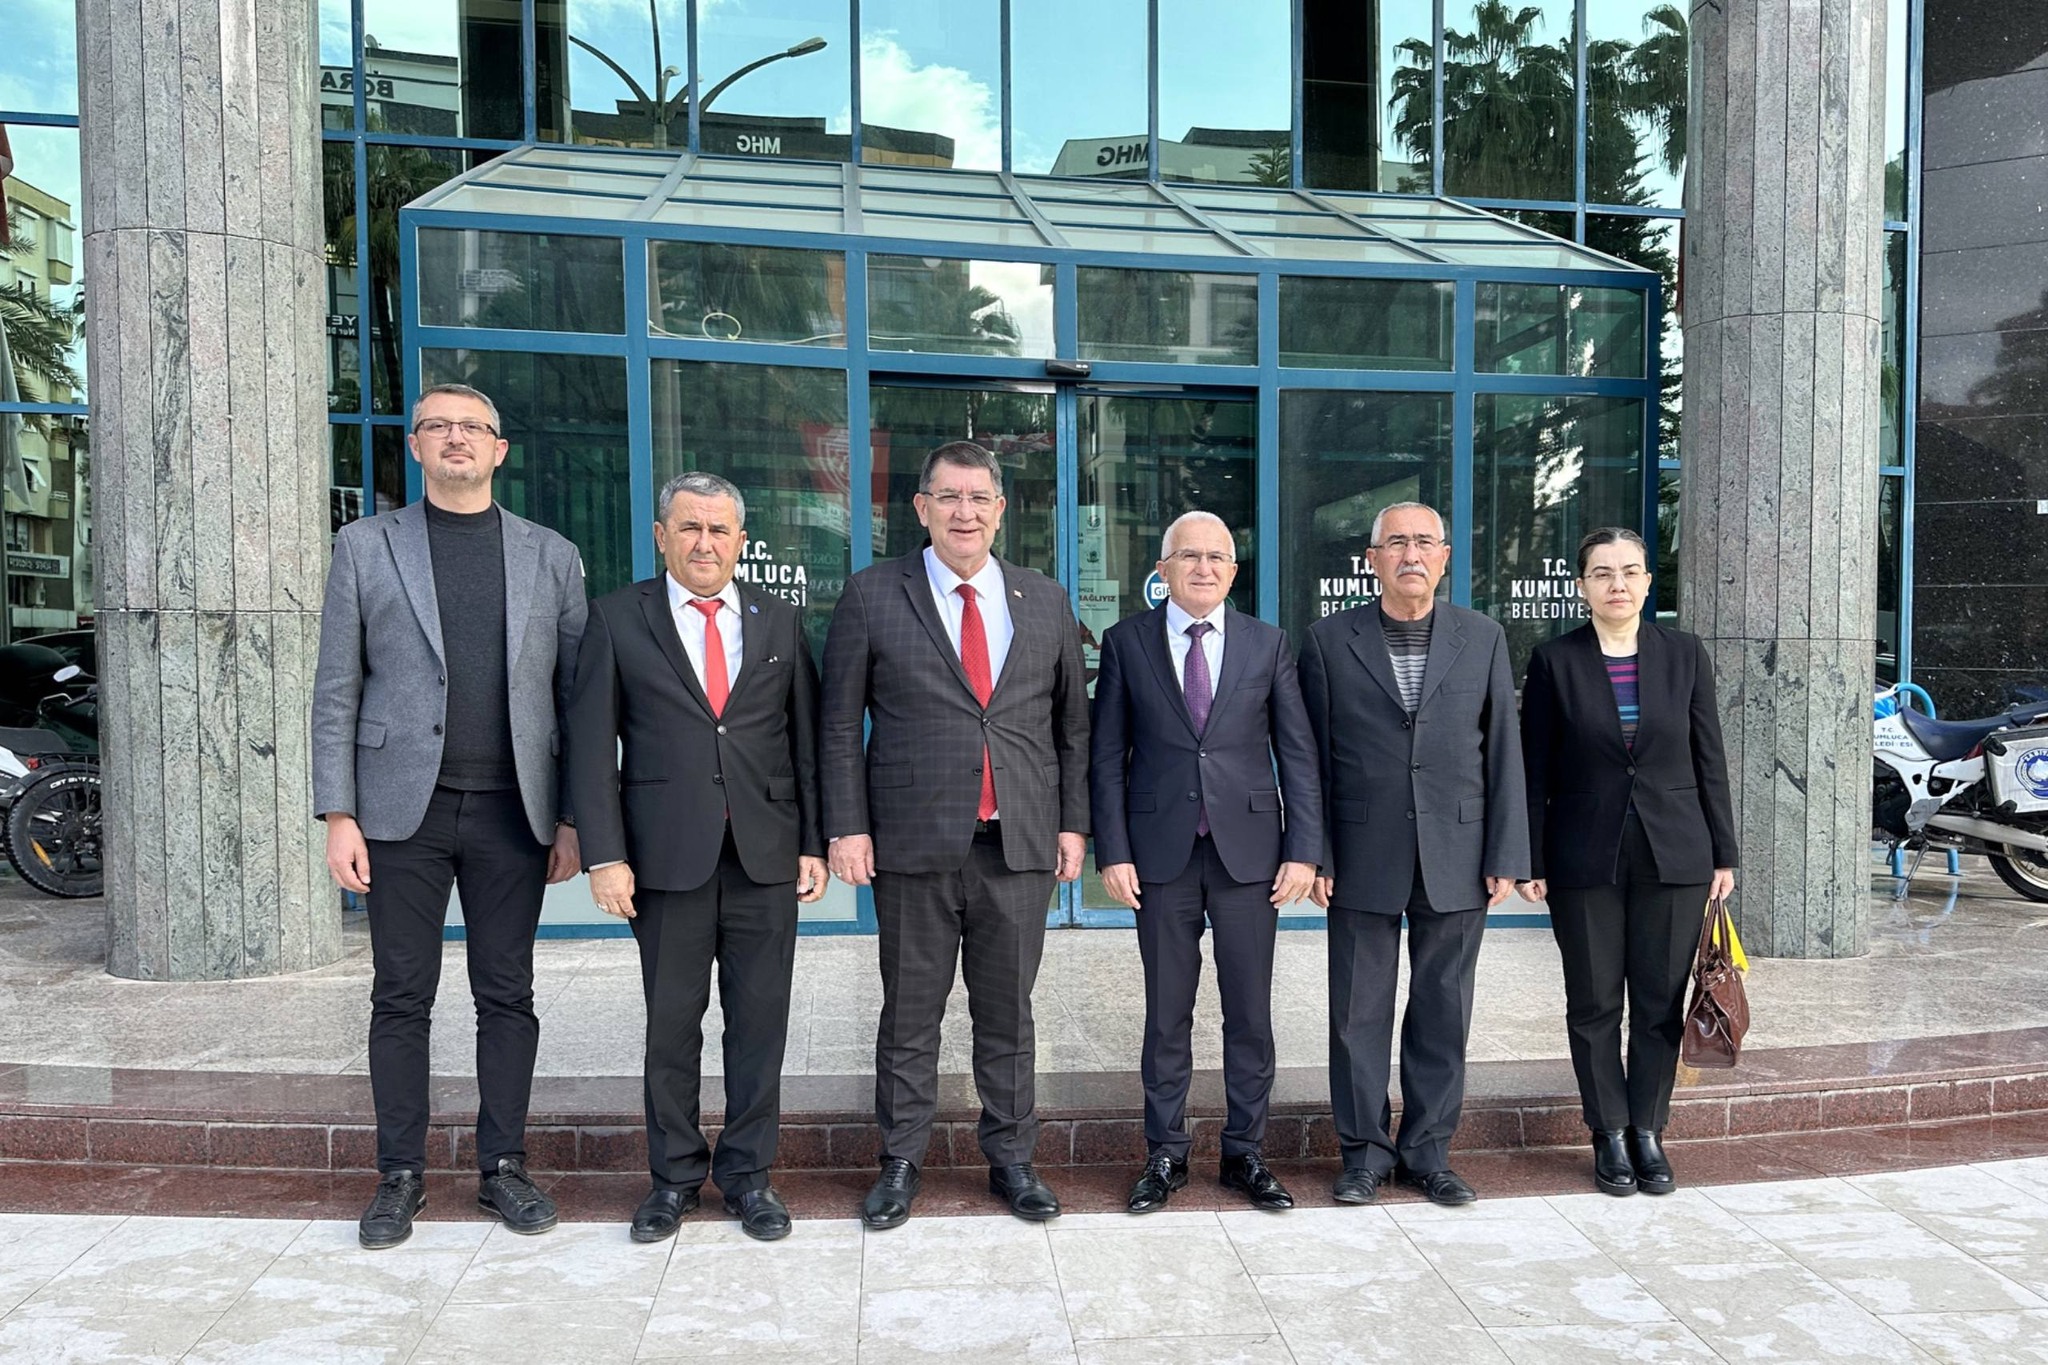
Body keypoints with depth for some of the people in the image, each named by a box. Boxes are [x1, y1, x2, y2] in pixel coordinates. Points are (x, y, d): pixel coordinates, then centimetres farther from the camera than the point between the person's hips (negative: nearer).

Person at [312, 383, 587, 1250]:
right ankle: (399, 1177, 21)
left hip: (513, 812, 1)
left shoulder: (551, 557, 8)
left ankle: (503, 1167, 20)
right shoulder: (366, 546, 6)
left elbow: (577, 695, 6)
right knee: (401, 998, 7)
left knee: (507, 996, 7)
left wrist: (574, 819, 1)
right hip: (403, 808, 0)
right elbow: (336, 691, 3)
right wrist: (338, 815, -4)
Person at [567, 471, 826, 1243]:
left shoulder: (779, 622, 9)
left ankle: (748, 1173, 23)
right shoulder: (619, 619, 3)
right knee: (672, 1021, 9)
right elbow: (592, 744, -1)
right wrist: (605, 855, -8)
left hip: (765, 853, 2)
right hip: (667, 854, -1)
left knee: (760, 1020, 7)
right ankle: (675, 1174, 26)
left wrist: (814, 844, 3)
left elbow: (805, 740, 9)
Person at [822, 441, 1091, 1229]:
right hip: (914, 845, -2)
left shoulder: (1046, 601, 8)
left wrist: (1074, 822, 6)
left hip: (1021, 844, 2)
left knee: (1008, 1014, 13)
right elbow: (840, 725, 0)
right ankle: (900, 1163, 26)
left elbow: (1072, 723, 11)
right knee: (910, 1015, 10)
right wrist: (847, 827, -6)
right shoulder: (872, 595, 0)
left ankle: (1012, 1161, 28)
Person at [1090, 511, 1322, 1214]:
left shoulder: (1269, 644, 6)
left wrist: (1303, 851, -4)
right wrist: (1112, 852, -5)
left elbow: (1298, 754, 4)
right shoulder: (1126, 642, 3)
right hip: (1162, 852, 0)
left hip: (1249, 848, 1)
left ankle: (1244, 1153, 23)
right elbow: (1108, 756, 2)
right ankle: (1165, 1154, 22)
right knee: (1167, 1013, 8)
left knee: (1250, 1012, 7)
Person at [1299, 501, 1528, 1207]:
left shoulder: (1484, 638, 6)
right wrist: (1313, 854, -4)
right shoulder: (1330, 640, 1)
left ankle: (1427, 1152, 24)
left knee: (1443, 1012, 9)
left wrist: (1507, 855, 0)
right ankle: (1365, 1152, 21)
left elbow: (1503, 751, 5)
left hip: (1456, 856, 2)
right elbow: (1312, 754, 1)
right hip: (1364, 856, -1)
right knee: (1360, 1010, 6)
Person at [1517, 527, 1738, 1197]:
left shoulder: (1685, 654, 4)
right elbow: (1535, 771, -1)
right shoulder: (1555, 660, -2)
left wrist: (1723, 854, 4)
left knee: (1661, 1001, 8)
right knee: (1594, 1003, 6)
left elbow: (1710, 760, 7)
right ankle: (1610, 1135, 20)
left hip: (1674, 856, 2)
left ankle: (1648, 1131, 23)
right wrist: (1530, 862, -4)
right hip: (1586, 858, -1)